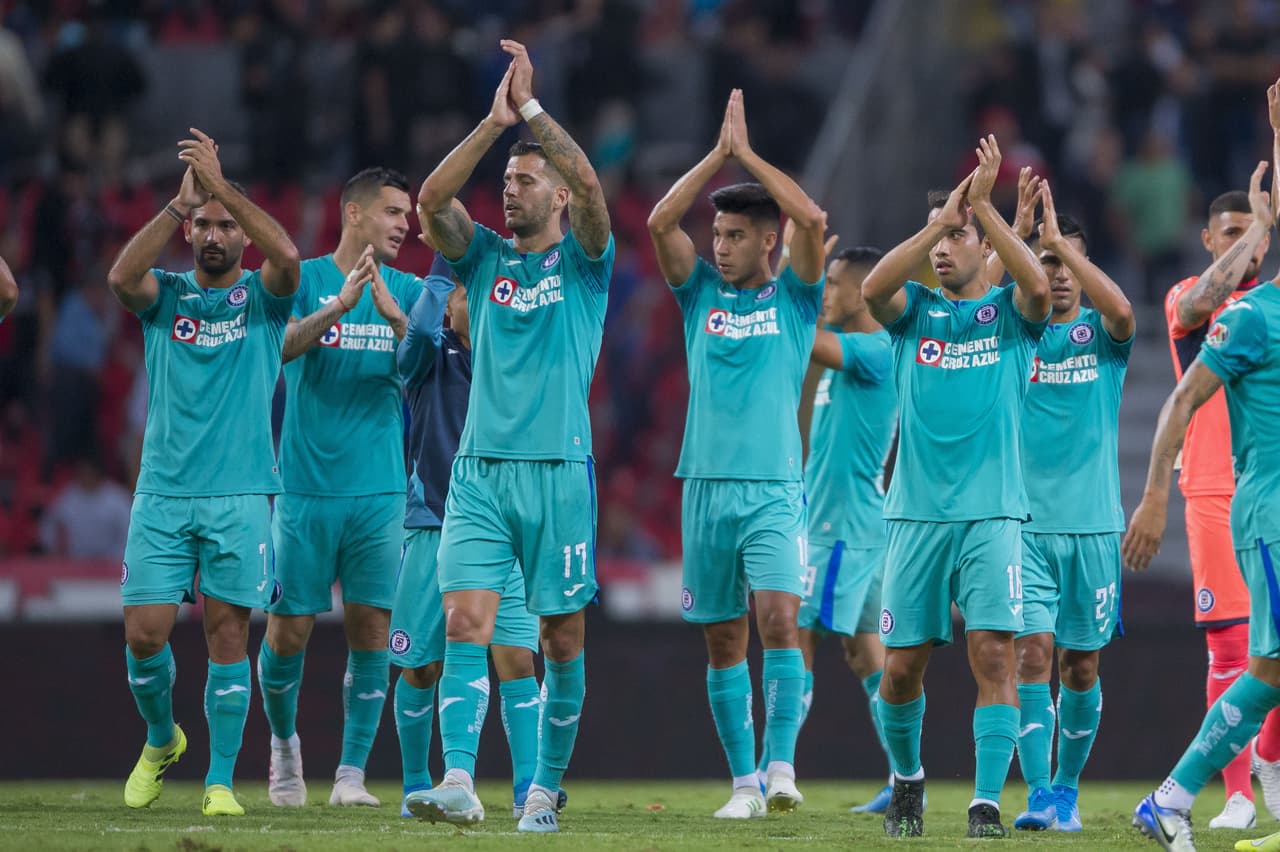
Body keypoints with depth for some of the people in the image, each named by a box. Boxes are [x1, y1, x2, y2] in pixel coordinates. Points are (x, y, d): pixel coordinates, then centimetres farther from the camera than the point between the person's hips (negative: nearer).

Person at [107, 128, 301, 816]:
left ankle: (221, 782, 2)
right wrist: (181, 200, -18)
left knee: (228, 635, -4)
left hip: (240, 496, -1)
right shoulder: (163, 295, 9)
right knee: (145, 633, -3)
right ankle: (161, 740, 25)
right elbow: (121, 276, -15)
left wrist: (221, 183, -18)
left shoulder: (262, 296, 6)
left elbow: (287, 255, -17)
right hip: (162, 494, 1)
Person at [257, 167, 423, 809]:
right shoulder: (302, 279, 1)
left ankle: (351, 774, 0)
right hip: (306, 485, -2)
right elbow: (279, 346, -15)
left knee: (371, 630, -5)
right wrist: (339, 305, -28)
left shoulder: (408, 291, 9)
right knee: (288, 632, 1)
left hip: (380, 490, 2)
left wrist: (394, 316, -20)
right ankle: (283, 741, 27)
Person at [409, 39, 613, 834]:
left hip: (559, 473, -2)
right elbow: (431, 200, -5)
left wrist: (531, 105, -17)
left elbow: (587, 183, -15)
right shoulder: (485, 257, 12)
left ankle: (547, 787, 15)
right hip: (479, 470, 2)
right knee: (466, 624, -13)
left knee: (563, 639, 4)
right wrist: (494, 123, -11)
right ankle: (459, 780, -23)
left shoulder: (583, 260, 4)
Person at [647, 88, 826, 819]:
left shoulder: (794, 298, 4)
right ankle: (745, 781, 9)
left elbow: (813, 220, -11)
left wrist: (747, 152, -4)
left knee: (779, 618, -20)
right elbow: (661, 222, -1)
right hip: (707, 486, 3)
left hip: (774, 490, -3)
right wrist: (719, 153, -2)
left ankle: (782, 764, -19)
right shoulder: (701, 294, 11)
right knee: (724, 641, 4)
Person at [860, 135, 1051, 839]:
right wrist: (940, 219, -16)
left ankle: (986, 802, -13)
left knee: (994, 653, -14)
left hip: (991, 513, -2)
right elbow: (872, 288, -12)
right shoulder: (913, 311, 11)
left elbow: (1038, 286, -17)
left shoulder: (1008, 312, 6)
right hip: (916, 514, 2)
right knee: (901, 665, 4)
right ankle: (906, 777, 29)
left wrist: (982, 205, -16)